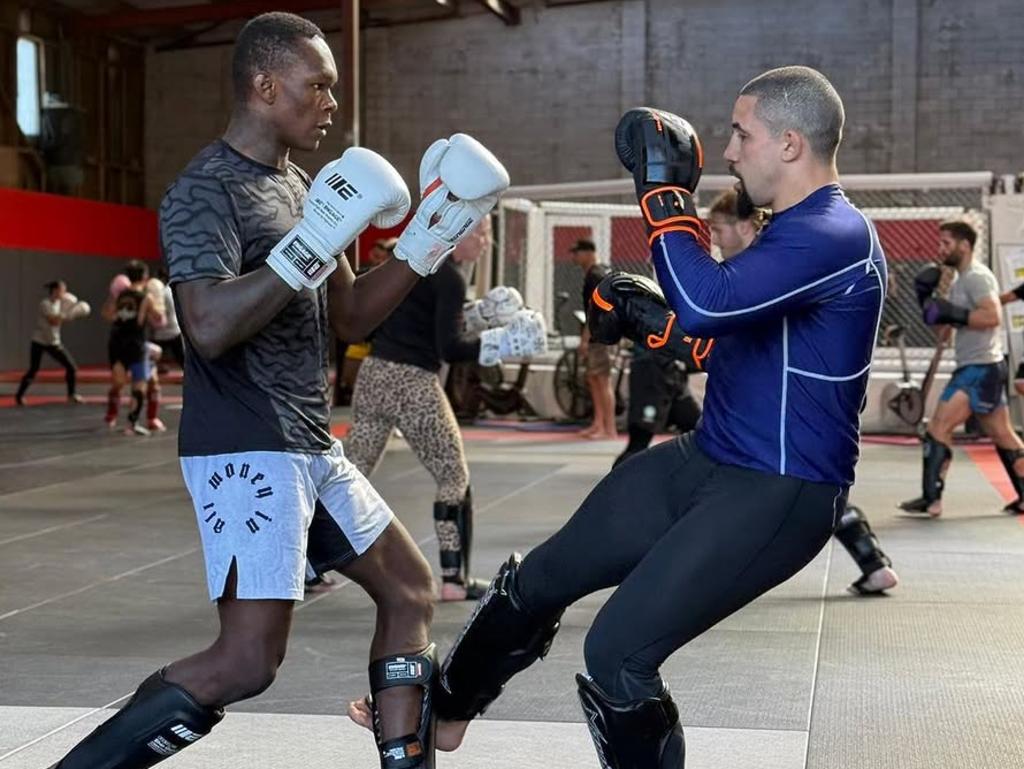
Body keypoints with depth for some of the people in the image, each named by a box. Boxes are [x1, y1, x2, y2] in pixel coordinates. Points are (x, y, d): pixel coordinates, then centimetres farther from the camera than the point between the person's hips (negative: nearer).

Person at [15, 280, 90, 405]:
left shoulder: (60, 302, 3)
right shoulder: (45, 303, -18)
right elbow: (53, 321, -30)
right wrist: (69, 315, -30)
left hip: (54, 343, 6)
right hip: (39, 342, -6)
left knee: (72, 367, -2)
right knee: (33, 371, -6)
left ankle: (72, 395, 13)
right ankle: (19, 395, 13)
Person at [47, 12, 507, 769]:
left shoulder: (299, 186, 15)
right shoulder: (206, 189, -13)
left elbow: (349, 315, 20)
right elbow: (210, 327, -27)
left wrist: (424, 245, 8)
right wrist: (308, 250, -28)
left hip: (313, 448, 10)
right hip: (245, 453, -10)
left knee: (410, 589, 16)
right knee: (248, 660, -15)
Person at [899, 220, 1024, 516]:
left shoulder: (977, 276, -12)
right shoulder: (959, 280, 18)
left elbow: (992, 316, -26)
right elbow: (944, 331, 18)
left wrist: (953, 313, -23)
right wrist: (927, 298, 7)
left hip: (981, 368, -10)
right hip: (973, 369, 10)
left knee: (939, 426, -12)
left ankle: (931, 499, -11)